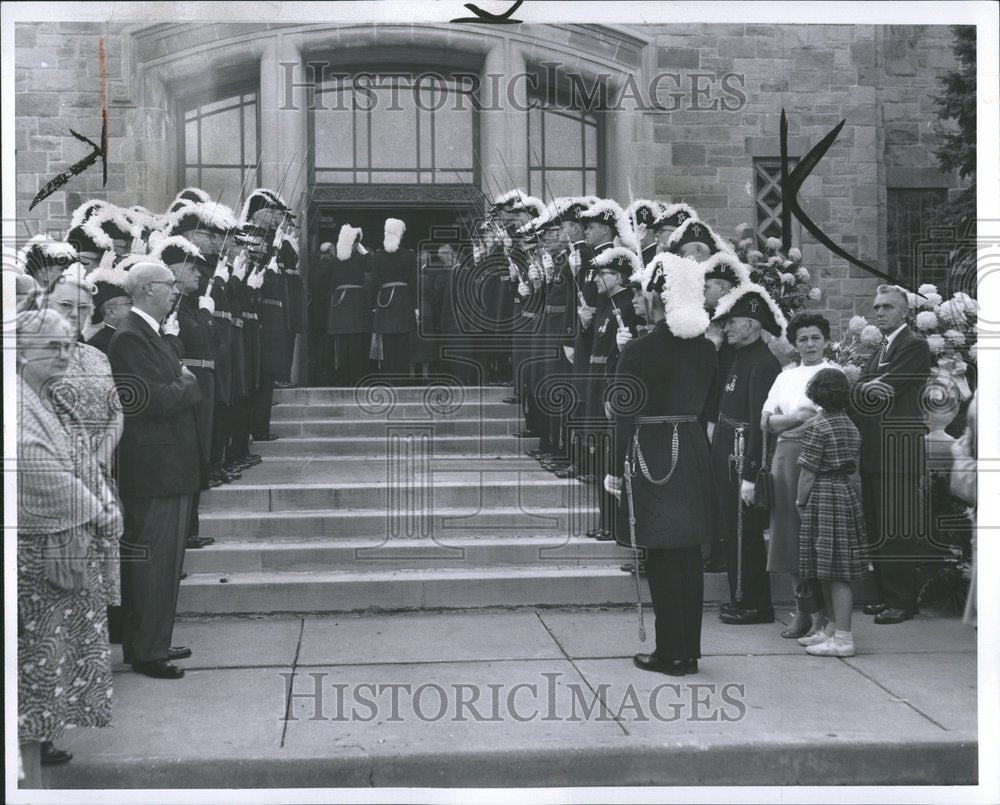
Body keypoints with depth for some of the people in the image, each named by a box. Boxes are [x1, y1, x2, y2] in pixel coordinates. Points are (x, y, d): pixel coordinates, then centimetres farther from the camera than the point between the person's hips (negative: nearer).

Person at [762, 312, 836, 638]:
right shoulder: (785, 377, 19)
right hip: (786, 456, 5)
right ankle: (803, 612, 10)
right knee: (791, 531, 3)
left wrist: (783, 423, -6)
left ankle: (820, 615, -4)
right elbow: (767, 419, 9)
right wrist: (801, 417, -6)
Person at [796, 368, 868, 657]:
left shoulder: (818, 427, -13)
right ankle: (833, 628, 22)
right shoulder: (851, 426, 12)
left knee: (835, 572, -6)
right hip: (847, 493, 9)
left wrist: (800, 501, -2)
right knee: (832, 571, 15)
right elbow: (852, 467, 16)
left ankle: (842, 639, -4)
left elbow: (808, 472, -14)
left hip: (823, 499, -9)